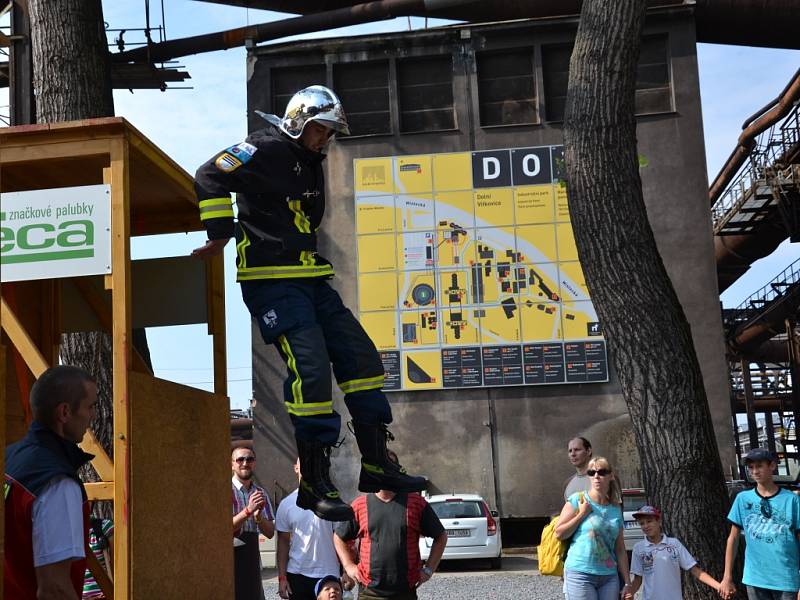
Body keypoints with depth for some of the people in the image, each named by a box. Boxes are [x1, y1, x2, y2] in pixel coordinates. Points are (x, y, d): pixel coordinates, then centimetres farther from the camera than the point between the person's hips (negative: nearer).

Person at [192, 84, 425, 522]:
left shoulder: (311, 163, 20)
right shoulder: (266, 149, -8)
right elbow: (209, 178, -16)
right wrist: (220, 235, -16)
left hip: (310, 280, 9)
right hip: (272, 283, -9)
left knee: (360, 356, 4)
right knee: (310, 369, -17)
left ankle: (376, 464, 11)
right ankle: (314, 483, -8)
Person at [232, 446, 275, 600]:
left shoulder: (260, 493, 9)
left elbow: (270, 533, 7)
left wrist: (258, 516, -13)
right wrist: (248, 511, -25)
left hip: (252, 562, 6)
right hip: (230, 560, -6)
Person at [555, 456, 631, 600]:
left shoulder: (616, 509, 11)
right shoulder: (577, 500, -1)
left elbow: (620, 550, 13)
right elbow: (559, 534, -4)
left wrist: (627, 582, 10)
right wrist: (582, 514, -9)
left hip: (609, 577, 4)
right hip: (580, 573, -4)